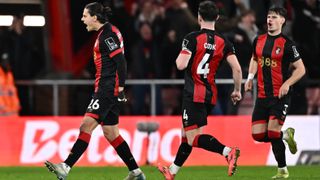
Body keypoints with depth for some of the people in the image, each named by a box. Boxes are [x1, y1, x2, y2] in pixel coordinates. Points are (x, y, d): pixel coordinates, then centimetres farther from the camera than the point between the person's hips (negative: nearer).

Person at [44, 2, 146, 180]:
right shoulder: (105, 33, 17)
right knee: (110, 133, 11)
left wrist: (120, 88, -22)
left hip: (108, 89, -11)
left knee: (87, 126, -16)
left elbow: (120, 61, -19)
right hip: (106, 89, 11)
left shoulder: (108, 34, -13)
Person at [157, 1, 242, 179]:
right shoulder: (224, 42, 2)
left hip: (194, 94, -7)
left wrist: (179, 57, 5)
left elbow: (181, 65, -19)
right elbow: (237, 68, -5)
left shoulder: (192, 38, -11)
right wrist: (237, 90, 9)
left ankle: (228, 151, -31)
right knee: (187, 133, 20)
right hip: (211, 94, 7)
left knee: (194, 138, -9)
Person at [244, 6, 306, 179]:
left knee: (273, 132, -14)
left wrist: (287, 84, -18)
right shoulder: (258, 40, 7)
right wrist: (250, 77, 11)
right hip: (262, 95, 6)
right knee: (258, 135, 1)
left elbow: (300, 69, -5)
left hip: (280, 95, -6)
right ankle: (286, 135, 29)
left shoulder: (287, 44, -9)